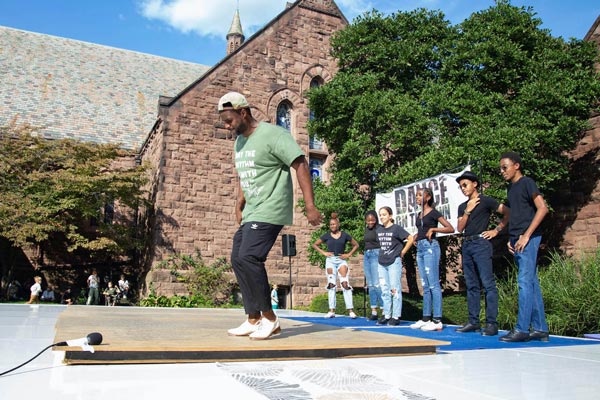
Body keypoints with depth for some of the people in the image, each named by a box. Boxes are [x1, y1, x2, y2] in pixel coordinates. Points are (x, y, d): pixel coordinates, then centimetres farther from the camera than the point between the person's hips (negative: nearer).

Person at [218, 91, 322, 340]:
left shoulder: (273, 134, -12)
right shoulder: (239, 142, 16)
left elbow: (301, 165, -16)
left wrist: (310, 206, -21)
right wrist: (239, 204, 17)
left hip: (270, 212, -10)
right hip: (251, 213, 10)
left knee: (248, 258, -19)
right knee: (237, 259, 7)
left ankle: (269, 318, -3)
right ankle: (253, 320, 16)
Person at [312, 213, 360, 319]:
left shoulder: (344, 235, 3)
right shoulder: (327, 236, 5)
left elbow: (356, 245, 11)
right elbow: (314, 244, 12)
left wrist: (349, 254, -1)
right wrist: (323, 253, 0)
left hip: (342, 260, -1)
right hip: (330, 260, 1)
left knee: (345, 284, -10)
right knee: (331, 285, 2)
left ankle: (350, 310, -9)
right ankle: (331, 311, 5)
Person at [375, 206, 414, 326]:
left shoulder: (396, 228, -5)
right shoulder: (379, 229, 11)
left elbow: (410, 239, -10)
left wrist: (402, 252, -7)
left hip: (394, 262, -6)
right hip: (382, 263, 6)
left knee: (395, 289, -4)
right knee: (385, 290, 9)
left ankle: (396, 317, 2)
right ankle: (386, 315, 17)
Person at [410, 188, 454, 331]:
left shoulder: (433, 213, -4)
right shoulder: (419, 215, 18)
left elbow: (450, 228, -10)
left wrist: (433, 229, -16)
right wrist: (416, 235, 12)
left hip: (430, 247, -8)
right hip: (420, 248, 8)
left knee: (433, 284, -9)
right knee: (425, 285, 9)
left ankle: (437, 320, -8)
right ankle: (426, 318, 13)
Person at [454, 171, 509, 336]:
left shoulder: (486, 201, 0)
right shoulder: (462, 206, 18)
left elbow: (508, 213, -5)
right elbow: (460, 228, 8)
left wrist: (496, 230, -5)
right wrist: (468, 210, 0)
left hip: (481, 243, -7)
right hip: (467, 245, 7)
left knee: (488, 283, -10)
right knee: (471, 285, 8)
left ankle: (491, 323, -9)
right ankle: (473, 322, 12)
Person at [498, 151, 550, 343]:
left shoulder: (527, 183, -5)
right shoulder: (511, 188, 19)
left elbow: (542, 208, -14)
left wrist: (526, 235, -17)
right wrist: (511, 239, 12)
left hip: (528, 239, -9)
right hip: (517, 242, 9)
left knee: (525, 282, -9)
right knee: (532, 284, 9)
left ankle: (521, 329, -7)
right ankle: (540, 329, 14)